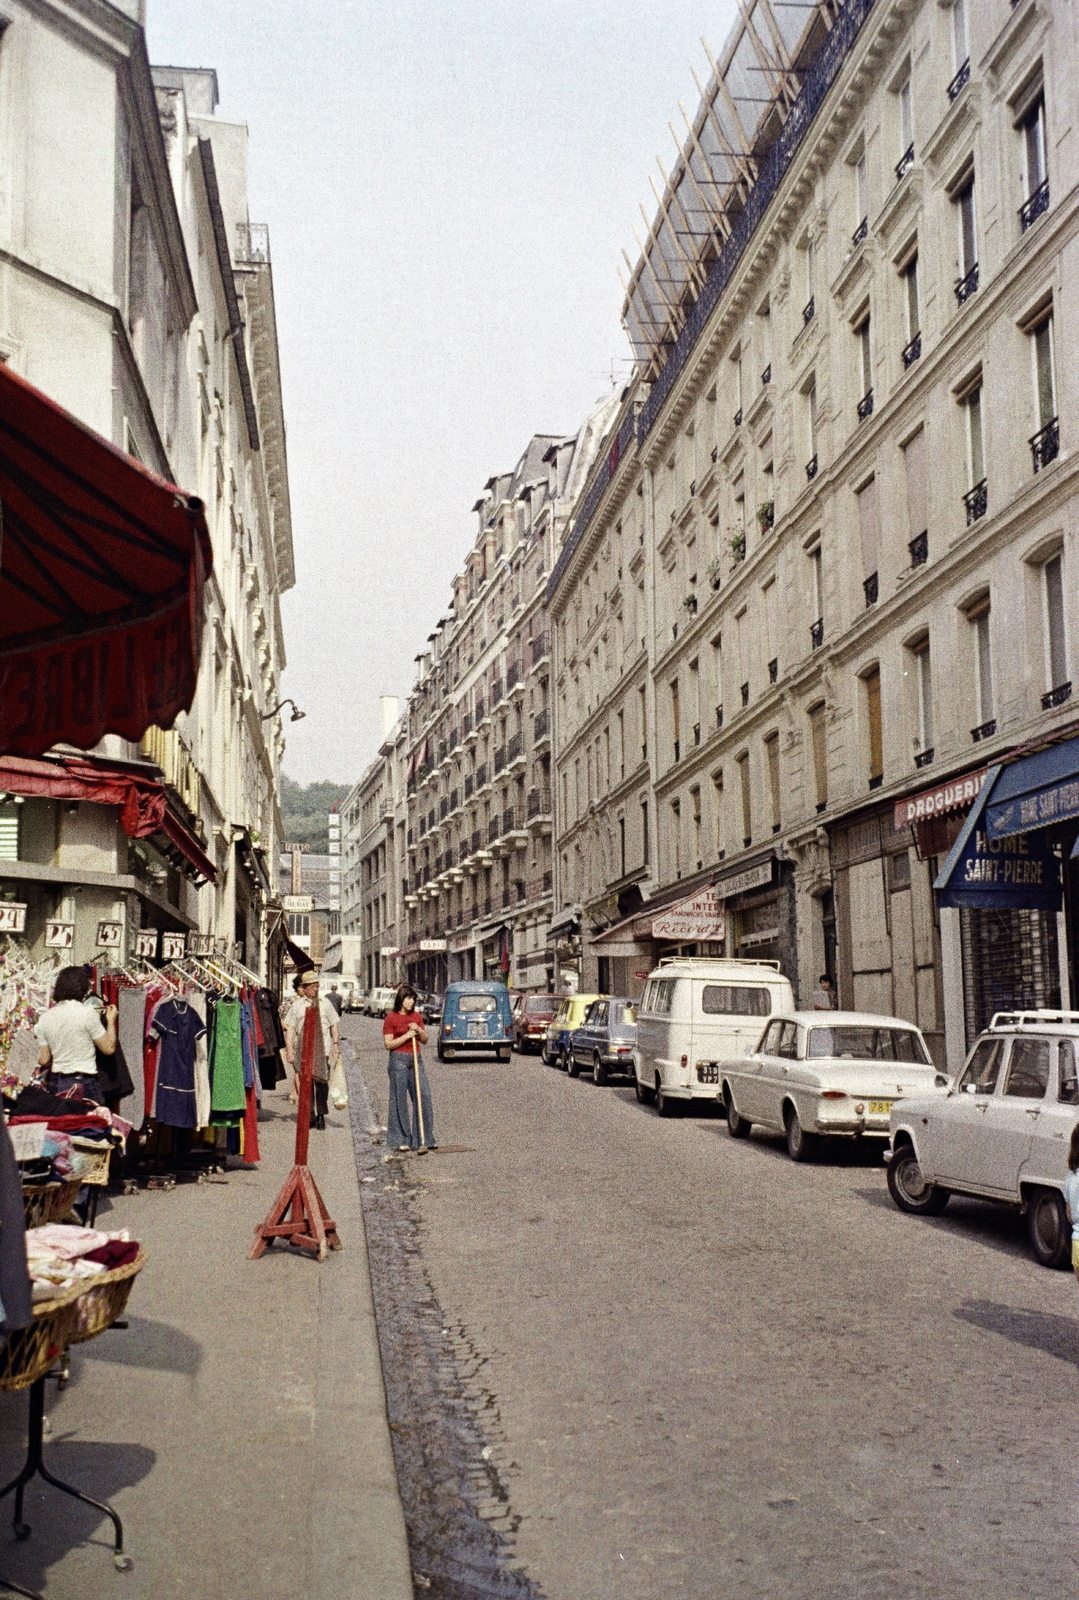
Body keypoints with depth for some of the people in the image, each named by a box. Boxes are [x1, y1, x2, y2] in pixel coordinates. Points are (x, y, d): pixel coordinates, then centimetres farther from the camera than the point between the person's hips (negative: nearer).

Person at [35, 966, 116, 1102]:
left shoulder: (46, 1018, 7)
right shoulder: (87, 1013, -9)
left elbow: (43, 1060, 7)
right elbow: (108, 1048, -5)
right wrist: (111, 1020, 8)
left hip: (55, 1083, 5)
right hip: (83, 1082, -5)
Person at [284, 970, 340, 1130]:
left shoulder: (325, 1003, 11)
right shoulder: (297, 1005, 6)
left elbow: (333, 1025, 16)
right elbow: (290, 1028, 3)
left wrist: (336, 1044, 8)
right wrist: (289, 1049, -5)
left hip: (322, 1048, 0)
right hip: (303, 1049, 0)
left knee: (321, 1081, -1)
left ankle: (321, 1115, 8)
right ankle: (309, 1115, 10)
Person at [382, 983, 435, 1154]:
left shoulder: (417, 1016, 13)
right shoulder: (391, 1018, -4)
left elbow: (424, 1040, 17)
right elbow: (388, 1044, -8)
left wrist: (419, 1030, -3)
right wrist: (406, 1036, -14)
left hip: (416, 1059, 5)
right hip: (399, 1059, -5)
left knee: (424, 1096, -1)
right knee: (400, 1099, -2)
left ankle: (425, 1139, 6)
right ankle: (401, 1140, 6)